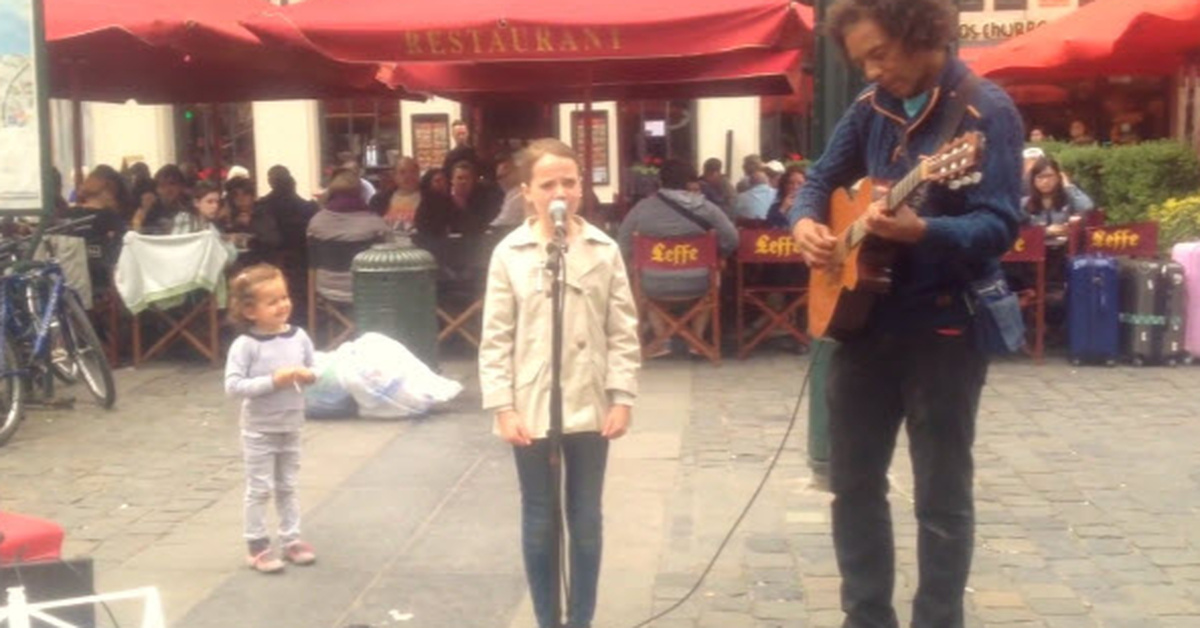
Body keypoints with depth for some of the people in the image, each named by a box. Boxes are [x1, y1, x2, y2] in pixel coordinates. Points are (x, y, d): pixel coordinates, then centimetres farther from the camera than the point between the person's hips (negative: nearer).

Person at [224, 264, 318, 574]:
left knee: (288, 487, 16)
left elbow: (313, 370, 10)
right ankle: (257, 546, 17)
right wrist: (273, 380, -28)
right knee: (260, 489, 5)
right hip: (259, 430, -5)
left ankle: (291, 540, 28)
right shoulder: (245, 345, -18)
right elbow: (233, 386, -24)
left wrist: (307, 375, -13)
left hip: (291, 426, 5)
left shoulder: (298, 336, -2)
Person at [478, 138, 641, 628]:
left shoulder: (604, 250, -1)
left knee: (586, 522, 12)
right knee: (539, 524, 10)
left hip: (590, 409, 1)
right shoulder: (509, 254, -4)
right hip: (532, 412, -1)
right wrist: (503, 408, -8)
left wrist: (622, 398, -3)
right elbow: (495, 339, -2)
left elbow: (623, 333, 2)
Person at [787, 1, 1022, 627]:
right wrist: (805, 221, -6)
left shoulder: (984, 109, -13)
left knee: (941, 494, 3)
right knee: (853, 479, 13)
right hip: (864, 314, 7)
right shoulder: (872, 106, 7)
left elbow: (1000, 225, -21)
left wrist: (920, 231, -37)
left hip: (945, 324, -7)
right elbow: (822, 177, 16)